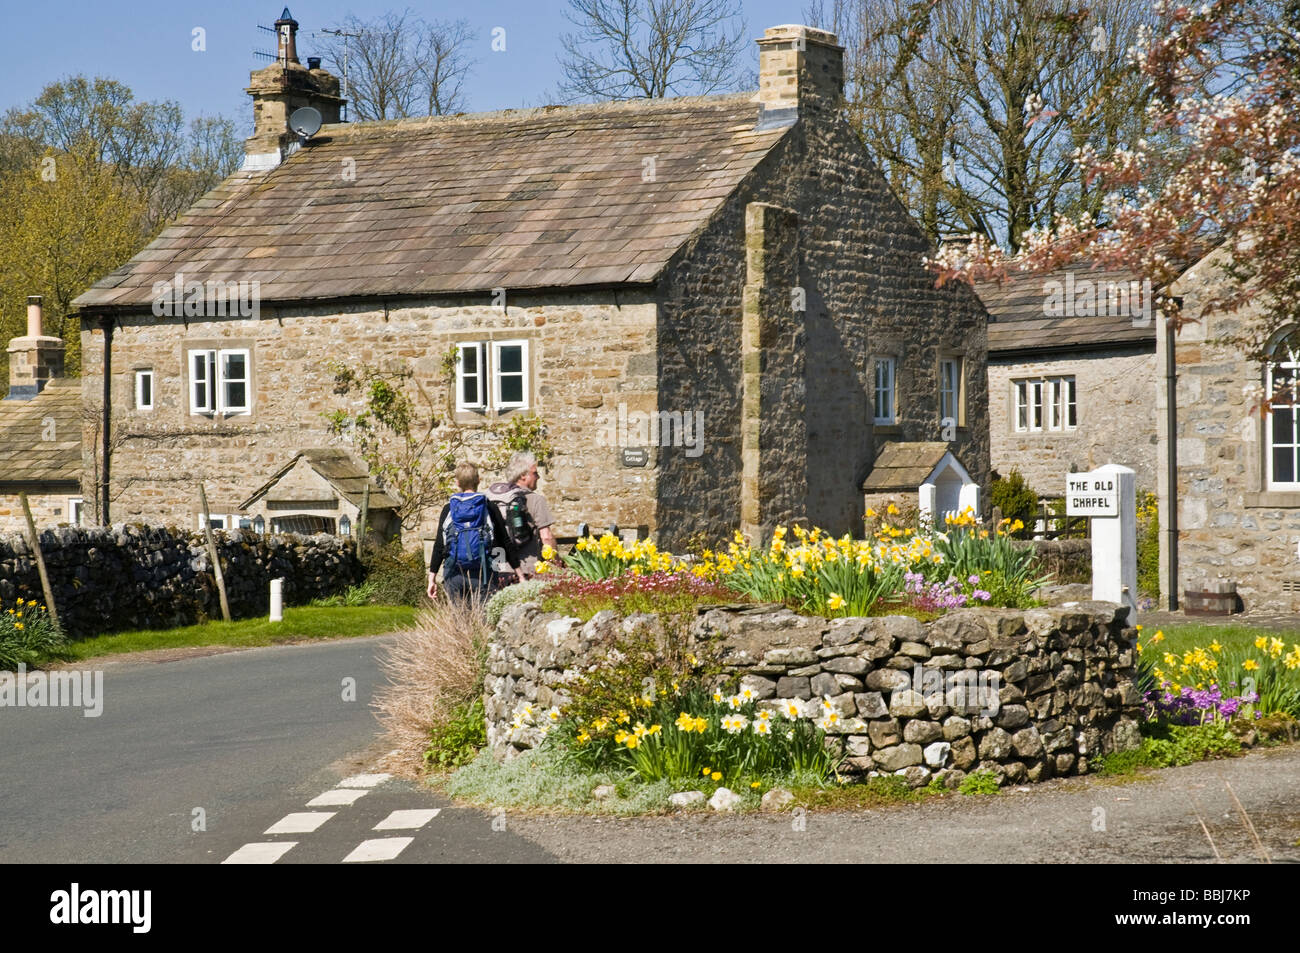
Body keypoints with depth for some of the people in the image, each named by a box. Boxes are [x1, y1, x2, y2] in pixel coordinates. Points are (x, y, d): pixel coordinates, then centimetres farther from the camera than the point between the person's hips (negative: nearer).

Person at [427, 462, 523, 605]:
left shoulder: (449, 509, 6)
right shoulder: (489, 508, 3)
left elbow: (439, 546, 3)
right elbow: (506, 542, 4)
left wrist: (432, 578, 7)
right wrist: (520, 573, 9)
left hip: (454, 576, 2)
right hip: (482, 575, -1)